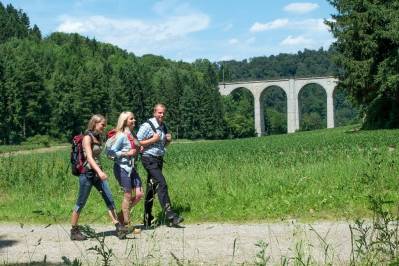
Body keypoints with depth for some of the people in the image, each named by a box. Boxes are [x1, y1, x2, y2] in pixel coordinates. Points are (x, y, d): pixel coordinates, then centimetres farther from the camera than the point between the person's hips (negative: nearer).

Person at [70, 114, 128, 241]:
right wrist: (99, 172, -36)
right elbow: (89, 157, -23)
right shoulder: (87, 137, -11)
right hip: (87, 174, -8)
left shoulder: (97, 138, 13)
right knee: (81, 203, 2)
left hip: (98, 173, 8)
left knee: (109, 199, -3)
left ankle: (118, 227, -6)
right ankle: (74, 231, 12)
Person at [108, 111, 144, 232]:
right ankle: (127, 224, 12)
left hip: (131, 167, 8)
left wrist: (138, 150, 3)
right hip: (122, 168, -8)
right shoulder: (121, 136, -14)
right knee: (128, 195, 0)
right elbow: (111, 152, -16)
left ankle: (122, 214, 21)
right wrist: (127, 153, -19)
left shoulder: (132, 134, 11)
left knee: (139, 194, 5)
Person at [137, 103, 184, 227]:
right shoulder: (147, 125, -10)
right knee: (162, 184, -17)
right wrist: (153, 139, -17)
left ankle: (147, 221, 16)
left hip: (159, 159, 8)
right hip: (150, 159, -8)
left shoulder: (163, 126, 13)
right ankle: (170, 215, -18)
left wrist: (168, 140, 4)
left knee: (151, 189, 10)